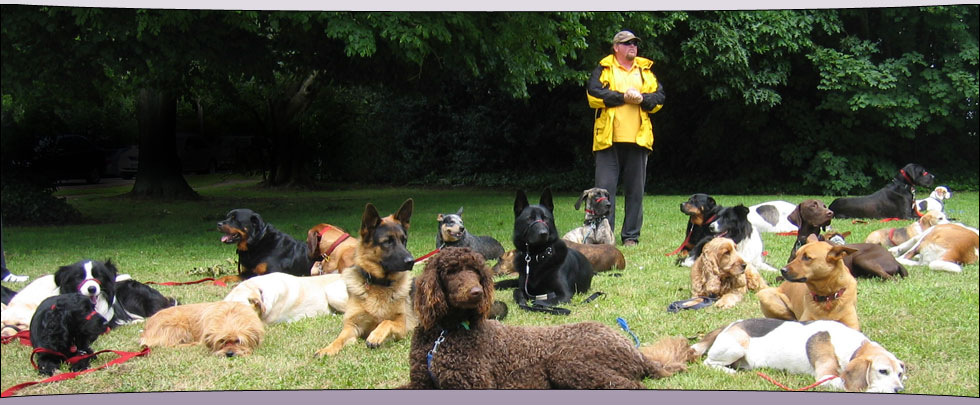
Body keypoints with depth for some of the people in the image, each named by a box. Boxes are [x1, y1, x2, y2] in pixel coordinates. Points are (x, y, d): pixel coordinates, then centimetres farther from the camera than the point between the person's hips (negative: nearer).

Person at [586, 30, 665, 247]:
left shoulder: (645, 70, 16)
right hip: (608, 139, -3)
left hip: (638, 138, 3)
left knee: (635, 190, 6)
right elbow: (594, 95, -8)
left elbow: (659, 97, 9)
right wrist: (623, 97, -11)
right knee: (605, 188, -4)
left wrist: (641, 98, -11)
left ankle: (631, 235, 13)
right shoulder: (604, 70, 6)